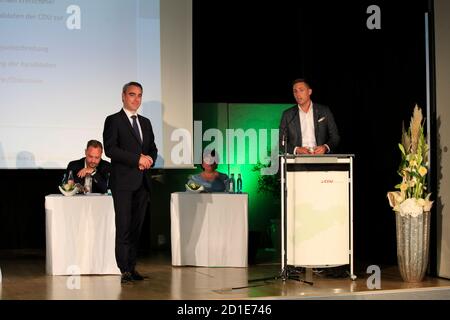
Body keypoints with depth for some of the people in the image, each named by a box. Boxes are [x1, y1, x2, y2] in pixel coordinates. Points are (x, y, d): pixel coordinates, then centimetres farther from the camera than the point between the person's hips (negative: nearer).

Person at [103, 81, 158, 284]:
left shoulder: (145, 122, 18)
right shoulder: (113, 121, -1)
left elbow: (153, 148, 22)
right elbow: (110, 149, -11)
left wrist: (149, 159, -2)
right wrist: (137, 158, -16)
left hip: (142, 182, 6)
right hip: (123, 182, -6)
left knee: (136, 227, 7)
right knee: (123, 227, -7)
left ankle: (132, 268, 12)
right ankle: (125, 271, -6)